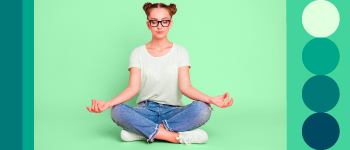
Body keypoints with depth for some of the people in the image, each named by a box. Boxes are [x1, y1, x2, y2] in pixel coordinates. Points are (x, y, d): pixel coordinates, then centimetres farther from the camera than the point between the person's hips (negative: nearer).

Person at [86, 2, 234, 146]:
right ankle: (179, 137, -31)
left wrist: (210, 99, -26)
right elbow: (133, 88, -6)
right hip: (146, 110, 0)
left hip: (173, 111, 0)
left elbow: (185, 87, -6)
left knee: (202, 109, -31)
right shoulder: (138, 53, 7)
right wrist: (108, 103, -24)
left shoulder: (180, 51, 6)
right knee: (117, 111, -32)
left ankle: (142, 131, -26)